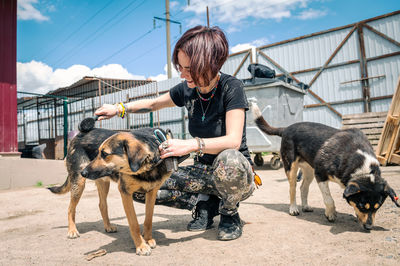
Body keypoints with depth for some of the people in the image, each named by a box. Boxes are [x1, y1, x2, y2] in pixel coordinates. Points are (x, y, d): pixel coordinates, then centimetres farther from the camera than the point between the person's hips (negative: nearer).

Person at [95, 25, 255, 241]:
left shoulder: (231, 87, -18)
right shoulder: (186, 90, -2)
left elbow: (233, 141, -29)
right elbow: (154, 104, 16)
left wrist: (191, 145, -42)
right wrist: (119, 108, 4)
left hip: (238, 171, -4)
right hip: (204, 171, 5)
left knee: (228, 159, -42)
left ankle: (229, 215, -9)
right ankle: (204, 203, 3)